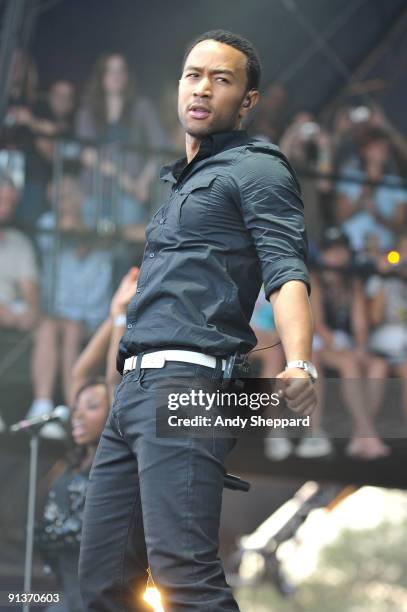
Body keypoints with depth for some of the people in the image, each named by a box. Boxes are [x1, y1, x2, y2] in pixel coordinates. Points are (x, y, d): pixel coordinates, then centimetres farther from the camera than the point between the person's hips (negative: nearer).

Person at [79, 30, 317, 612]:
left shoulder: (256, 168, 3)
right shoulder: (180, 182, 29)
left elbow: (286, 273, -11)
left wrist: (299, 366, -29)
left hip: (188, 381, -9)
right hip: (134, 388, 9)